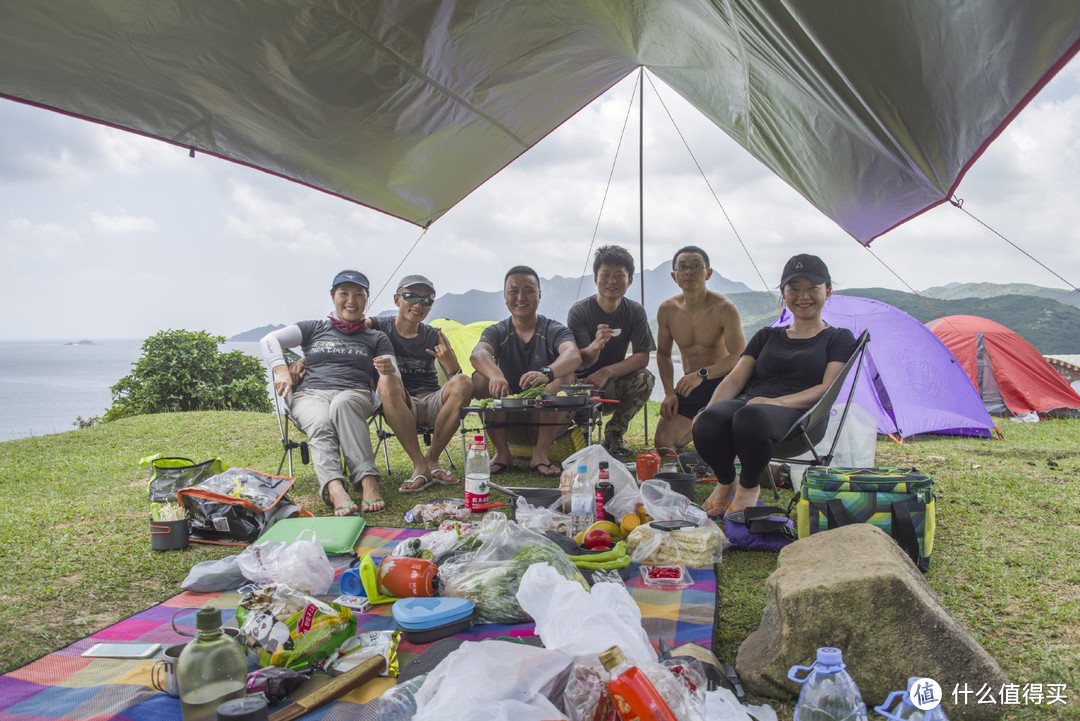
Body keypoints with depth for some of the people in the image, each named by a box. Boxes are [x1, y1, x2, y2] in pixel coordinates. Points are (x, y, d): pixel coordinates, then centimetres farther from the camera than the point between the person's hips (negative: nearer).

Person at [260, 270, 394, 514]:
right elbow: (269, 340, 16)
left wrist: (389, 370, -12)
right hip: (310, 394, 1)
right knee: (320, 426, -37)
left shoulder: (376, 338, 24)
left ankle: (368, 481, -53)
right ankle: (334, 488, -61)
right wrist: (281, 370, -2)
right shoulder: (315, 329, 25)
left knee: (342, 404, -40)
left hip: (354, 395, -1)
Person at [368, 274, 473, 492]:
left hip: (431, 402, 2)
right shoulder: (379, 327, 2)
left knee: (464, 383, -26)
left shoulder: (434, 337, 8)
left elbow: (453, 382, 4)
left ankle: (432, 460, -15)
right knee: (388, 379, -34)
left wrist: (451, 365, -18)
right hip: (398, 406, -2)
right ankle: (420, 465, -31)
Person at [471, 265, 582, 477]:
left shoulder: (555, 330, -3)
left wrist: (546, 373, -51)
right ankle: (502, 452, -12)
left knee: (564, 377, -27)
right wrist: (496, 374, -47)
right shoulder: (497, 332, 2)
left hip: (546, 416, -1)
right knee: (481, 378, -21)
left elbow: (573, 355, -28)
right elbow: (478, 354, -23)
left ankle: (540, 454, -18)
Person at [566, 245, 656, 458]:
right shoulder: (579, 311, -14)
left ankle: (614, 434, -5)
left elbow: (642, 357, -12)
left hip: (613, 385, 3)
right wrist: (596, 346, -45)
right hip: (582, 382, -3)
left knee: (644, 378, -26)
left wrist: (607, 372, -27)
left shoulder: (635, 312, -5)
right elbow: (583, 362, -20)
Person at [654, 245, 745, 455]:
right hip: (689, 386, 4)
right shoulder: (667, 310, -1)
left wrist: (702, 374, -33)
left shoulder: (724, 309, -16)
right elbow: (663, 353, 11)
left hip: (723, 381, -4)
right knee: (663, 442, -6)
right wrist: (669, 393, -1)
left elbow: (739, 357, -21)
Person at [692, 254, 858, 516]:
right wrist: (709, 409, -7)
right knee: (708, 422, -34)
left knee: (751, 417, -41)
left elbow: (828, 388, 0)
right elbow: (735, 379, 15)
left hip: (796, 415, -3)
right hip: (748, 402, 4)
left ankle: (749, 487, -12)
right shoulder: (767, 336, 26)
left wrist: (778, 401, -19)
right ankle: (726, 483, -1)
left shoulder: (840, 339, 16)